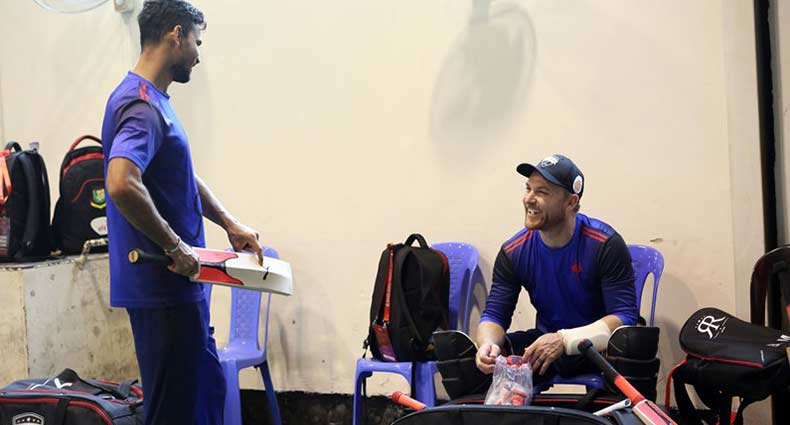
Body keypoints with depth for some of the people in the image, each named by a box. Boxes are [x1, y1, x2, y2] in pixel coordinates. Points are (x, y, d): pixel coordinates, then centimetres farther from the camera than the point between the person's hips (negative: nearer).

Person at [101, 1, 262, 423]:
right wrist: (175, 247, -26)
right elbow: (122, 184, -35)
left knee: (208, 390, 19)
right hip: (162, 291, -10)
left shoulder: (154, 101, 13)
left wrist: (229, 224, 14)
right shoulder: (142, 106, -19)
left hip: (181, 286, 10)